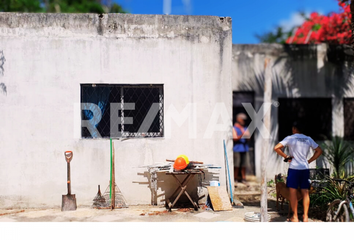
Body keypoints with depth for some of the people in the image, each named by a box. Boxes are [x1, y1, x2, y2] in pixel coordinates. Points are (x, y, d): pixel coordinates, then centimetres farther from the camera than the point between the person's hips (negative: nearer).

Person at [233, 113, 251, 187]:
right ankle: (235, 179, 2)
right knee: (236, 166, -4)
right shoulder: (234, 128, 3)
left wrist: (247, 136, -6)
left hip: (245, 149, 5)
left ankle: (243, 179, 11)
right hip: (237, 149, -5)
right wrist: (242, 135, -22)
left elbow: (247, 138, 17)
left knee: (244, 165, 4)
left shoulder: (245, 129, 20)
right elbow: (235, 138, -7)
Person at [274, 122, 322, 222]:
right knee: (305, 192, 8)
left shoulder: (290, 138, -2)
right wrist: (309, 160, 12)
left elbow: (276, 148, -10)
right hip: (305, 168, 4)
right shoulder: (308, 139, 9)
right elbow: (319, 151, 14)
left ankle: (295, 216, 5)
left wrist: (286, 156, 0)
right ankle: (305, 216, 8)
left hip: (294, 168, -3)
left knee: (293, 191, 3)